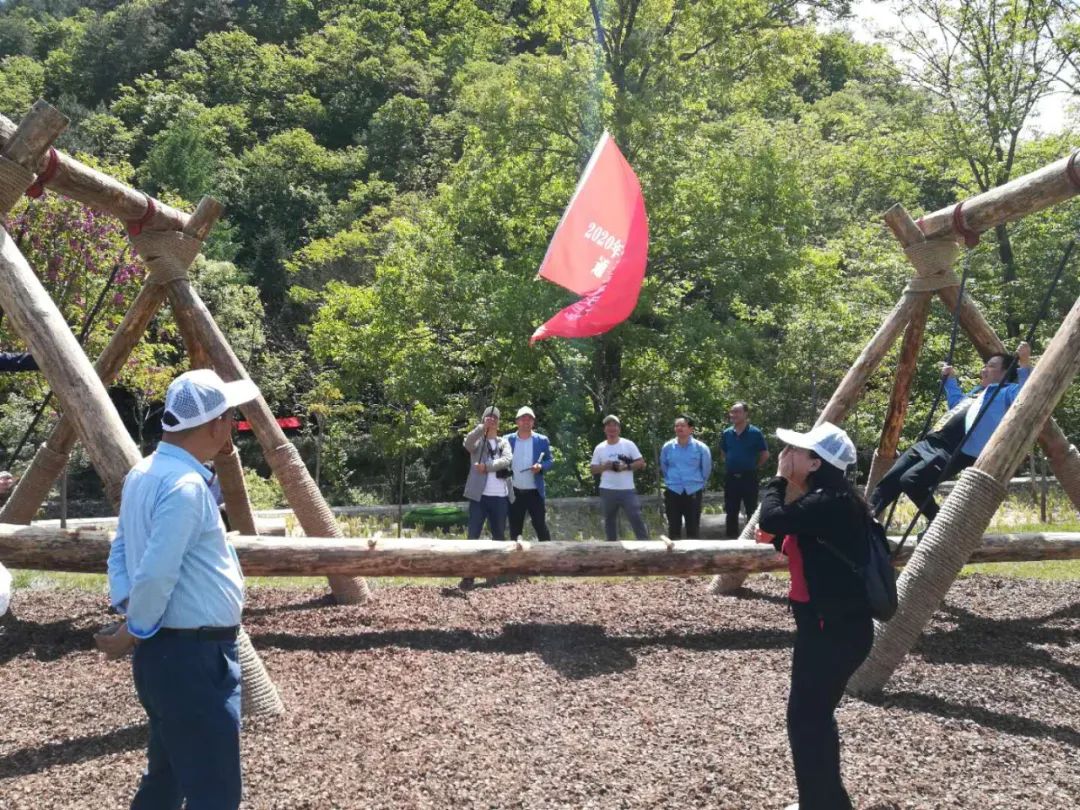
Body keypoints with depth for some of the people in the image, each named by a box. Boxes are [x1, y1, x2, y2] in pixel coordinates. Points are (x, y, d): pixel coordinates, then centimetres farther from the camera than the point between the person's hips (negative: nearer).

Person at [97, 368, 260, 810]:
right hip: (193, 656, -10)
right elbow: (156, 576, -26)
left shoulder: (143, 473, 10)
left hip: (165, 649, 10)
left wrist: (126, 611, 4)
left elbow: (121, 551, 15)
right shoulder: (186, 485, -21)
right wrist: (133, 633, -11)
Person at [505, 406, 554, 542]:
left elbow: (549, 461, 5)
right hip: (515, 492, 1)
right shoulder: (508, 440, 3)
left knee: (541, 526, -1)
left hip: (534, 491, -1)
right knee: (515, 529, 8)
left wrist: (541, 466, -18)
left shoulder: (542, 440, 2)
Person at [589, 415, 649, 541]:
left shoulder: (628, 444, 1)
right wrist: (605, 466, -12)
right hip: (607, 491, 3)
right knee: (609, 521, 11)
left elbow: (641, 463, -1)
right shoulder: (600, 448, 7)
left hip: (627, 490, -2)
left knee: (637, 518, -8)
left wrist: (626, 466, -16)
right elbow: (593, 469, 7)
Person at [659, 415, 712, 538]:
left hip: (693, 492, -1)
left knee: (693, 527, 5)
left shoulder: (701, 448, -7)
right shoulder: (667, 447, -2)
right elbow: (663, 468, 15)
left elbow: (706, 469, 6)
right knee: (673, 527, 6)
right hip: (672, 492, 1)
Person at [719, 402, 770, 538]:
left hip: (749, 477, -4)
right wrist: (731, 465, 11)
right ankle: (731, 538, 19)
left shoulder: (755, 433, -8)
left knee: (752, 511, 3)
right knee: (731, 512, 11)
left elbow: (765, 455, -1)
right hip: (730, 477, 4)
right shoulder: (726, 433, 4)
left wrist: (753, 468, 4)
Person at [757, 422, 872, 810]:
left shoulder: (831, 502, -20)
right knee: (813, 714, 18)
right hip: (824, 622, 10)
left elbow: (770, 519, -29)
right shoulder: (823, 499, 11)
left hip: (837, 627, -10)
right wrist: (776, 538, 2)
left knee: (805, 717, -4)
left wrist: (778, 479, -13)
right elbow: (803, 547, 20)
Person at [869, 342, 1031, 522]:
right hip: (930, 442, 9)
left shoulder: (1006, 393, 1)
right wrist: (950, 380, 48)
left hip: (954, 452, -9)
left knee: (910, 480, -25)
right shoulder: (977, 391, 29)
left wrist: (1025, 365, -27)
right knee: (890, 479, 0)